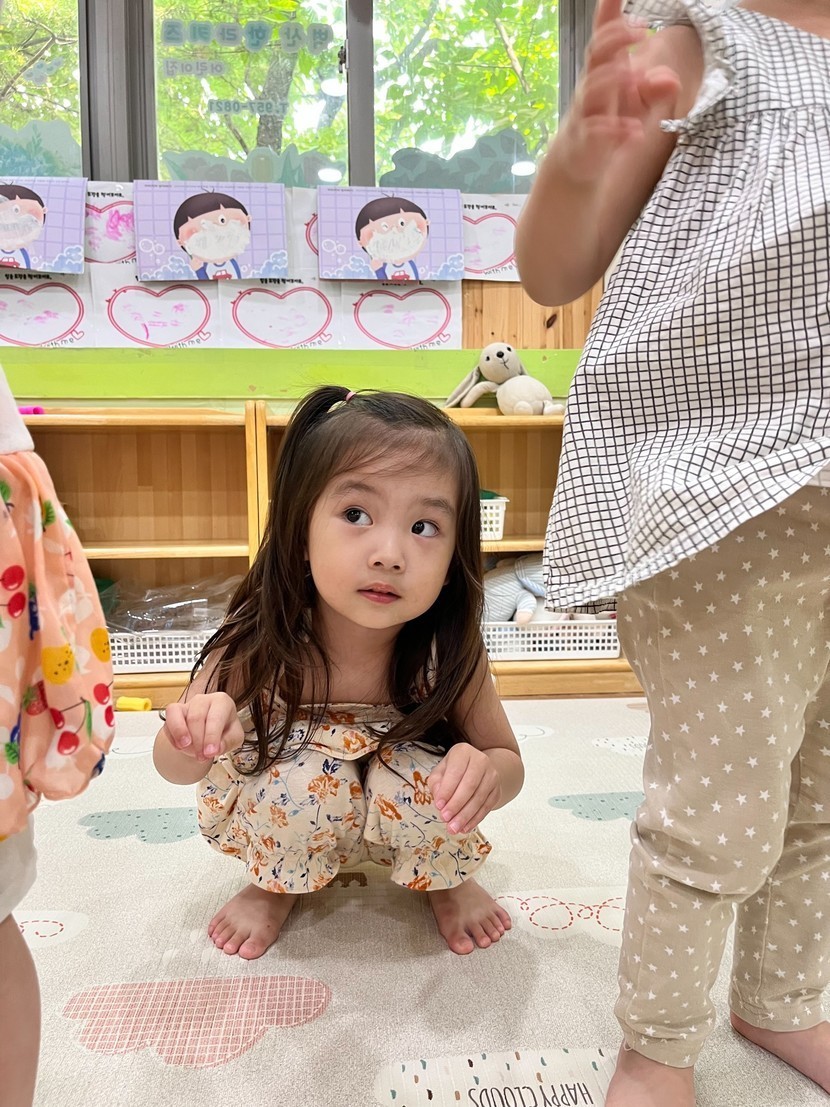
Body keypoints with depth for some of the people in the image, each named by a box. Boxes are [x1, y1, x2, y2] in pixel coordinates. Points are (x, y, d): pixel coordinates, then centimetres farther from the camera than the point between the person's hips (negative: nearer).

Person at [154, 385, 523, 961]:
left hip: (400, 811, 1)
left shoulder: (450, 648, -28)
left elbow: (509, 761, -14)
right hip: (294, 816, 0)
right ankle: (279, 883, 5)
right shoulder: (258, 642, -31)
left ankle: (445, 879, 8)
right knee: (301, 780, -32)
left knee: (428, 784, -30)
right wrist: (195, 734, -46)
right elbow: (176, 769, -20)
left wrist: (486, 771, -40)